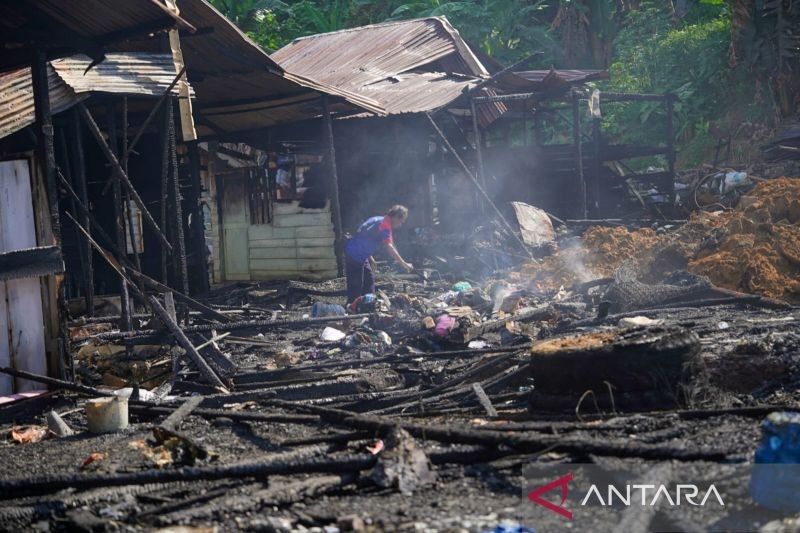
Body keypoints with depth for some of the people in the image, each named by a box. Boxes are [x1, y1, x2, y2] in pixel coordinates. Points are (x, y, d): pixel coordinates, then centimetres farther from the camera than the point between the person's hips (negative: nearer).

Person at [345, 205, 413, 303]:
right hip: (355, 255, -10)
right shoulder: (385, 225, -17)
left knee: (369, 279, 17)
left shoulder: (378, 220, 13)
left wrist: (370, 258, 23)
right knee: (356, 286, -7)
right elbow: (389, 248, -27)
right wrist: (404, 264, -28)